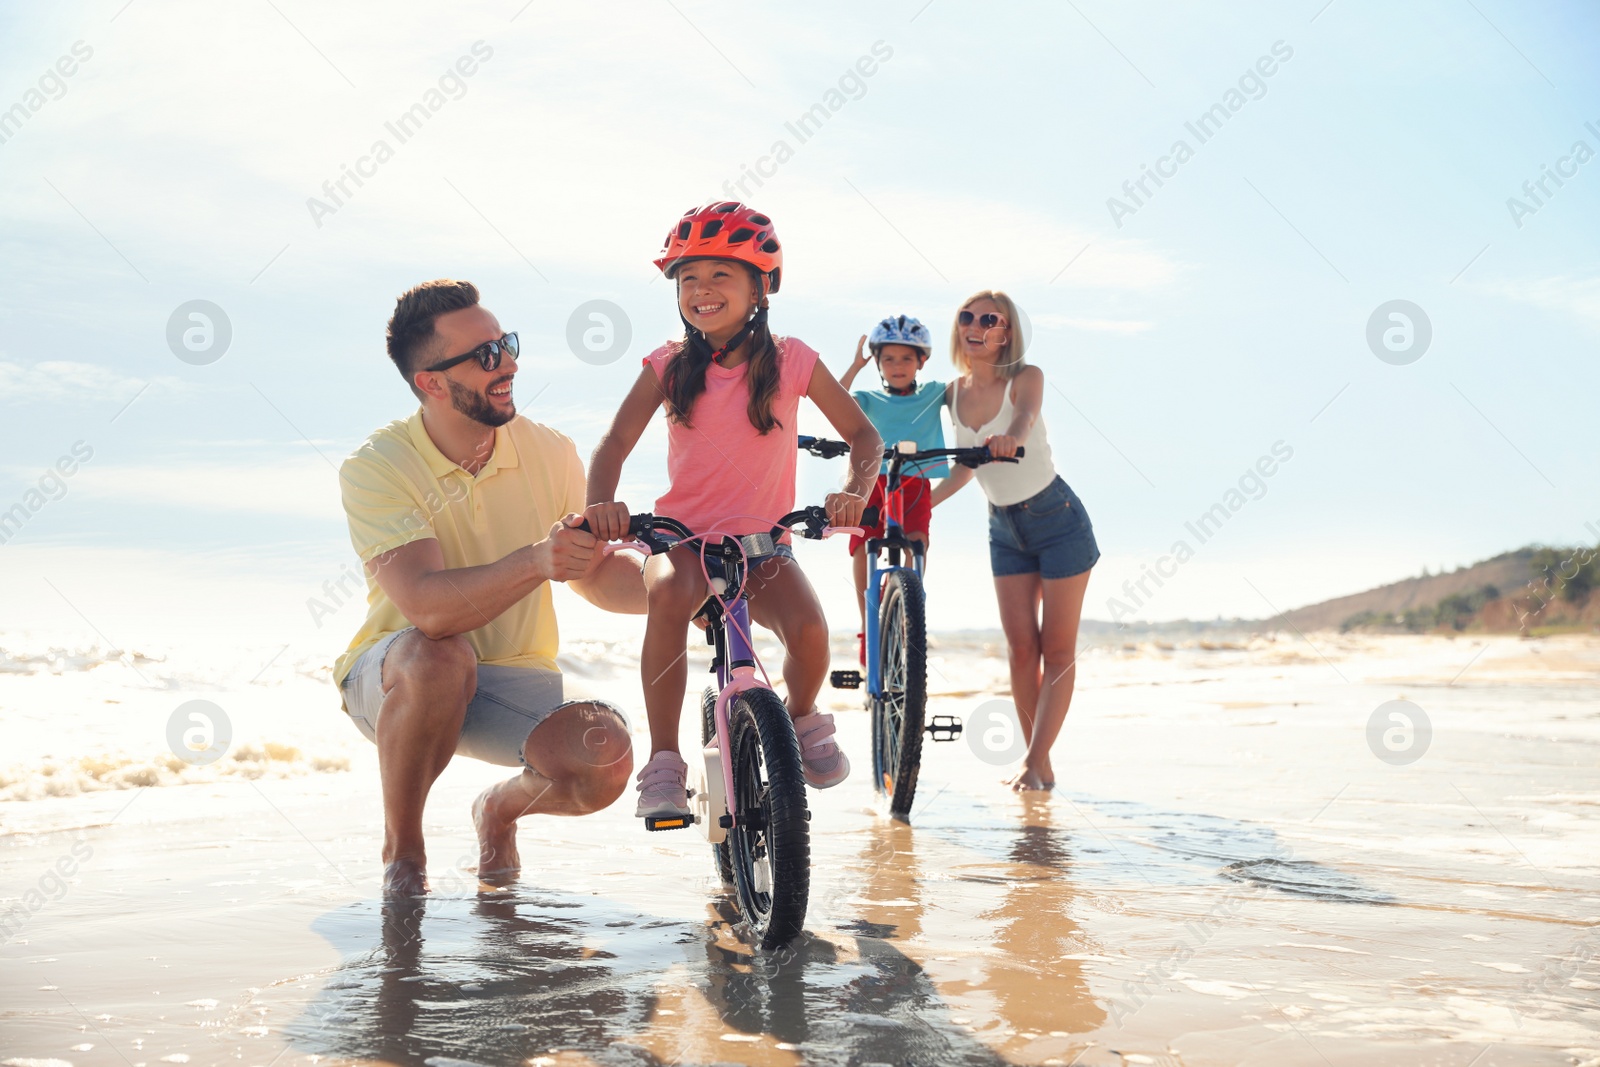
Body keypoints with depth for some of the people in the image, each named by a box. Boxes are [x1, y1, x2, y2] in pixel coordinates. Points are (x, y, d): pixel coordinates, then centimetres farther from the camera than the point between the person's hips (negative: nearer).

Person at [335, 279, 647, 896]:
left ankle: (501, 809, 11)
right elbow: (428, 605, -34)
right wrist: (534, 562, -51)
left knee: (606, 761, -26)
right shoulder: (377, 468, -19)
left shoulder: (549, 453, -5)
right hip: (393, 676, -3)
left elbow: (598, 577, 7)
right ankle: (401, 849, -13)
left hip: (514, 682, 3)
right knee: (438, 657, -39)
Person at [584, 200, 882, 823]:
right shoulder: (669, 366, 0)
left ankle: (802, 717, 9)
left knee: (808, 629, -28)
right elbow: (617, 440, -7)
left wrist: (856, 490, -19)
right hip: (684, 535, 0)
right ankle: (662, 763, -25)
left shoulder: (792, 361, -1)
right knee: (669, 595, -36)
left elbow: (863, 433, 2)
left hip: (764, 542, 0)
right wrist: (600, 504, -28)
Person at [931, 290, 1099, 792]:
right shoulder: (955, 392, 1)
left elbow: (1025, 417, -37)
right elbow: (965, 468, 8)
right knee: (1021, 648, 1)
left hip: (1058, 519, -5)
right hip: (1004, 528, 5)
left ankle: (1035, 762, -2)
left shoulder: (1026, 377, -14)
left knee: (1058, 649, -4)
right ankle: (1039, 763, 9)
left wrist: (1011, 438, -59)